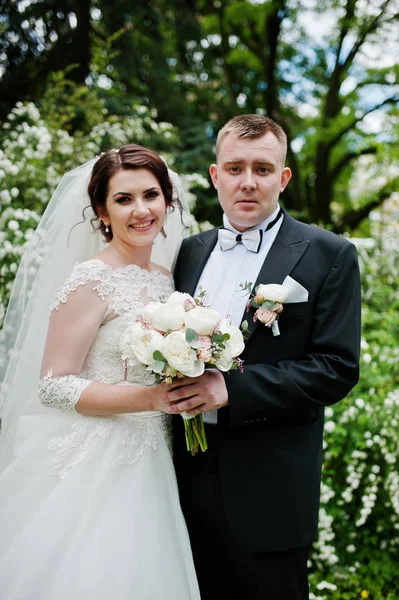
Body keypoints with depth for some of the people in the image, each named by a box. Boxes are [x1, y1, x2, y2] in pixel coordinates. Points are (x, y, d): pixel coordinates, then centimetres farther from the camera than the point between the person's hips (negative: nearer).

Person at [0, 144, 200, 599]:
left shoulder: (166, 282, 8)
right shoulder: (92, 281, -13)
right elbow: (54, 386, -16)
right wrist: (153, 397, -23)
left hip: (148, 467, 7)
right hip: (94, 468, -7)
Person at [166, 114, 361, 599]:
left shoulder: (329, 256, -5)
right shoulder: (190, 252, 10)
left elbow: (337, 368, -13)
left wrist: (230, 388, -21)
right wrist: (171, 383, -6)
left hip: (267, 489, -4)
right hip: (188, 476, 4)